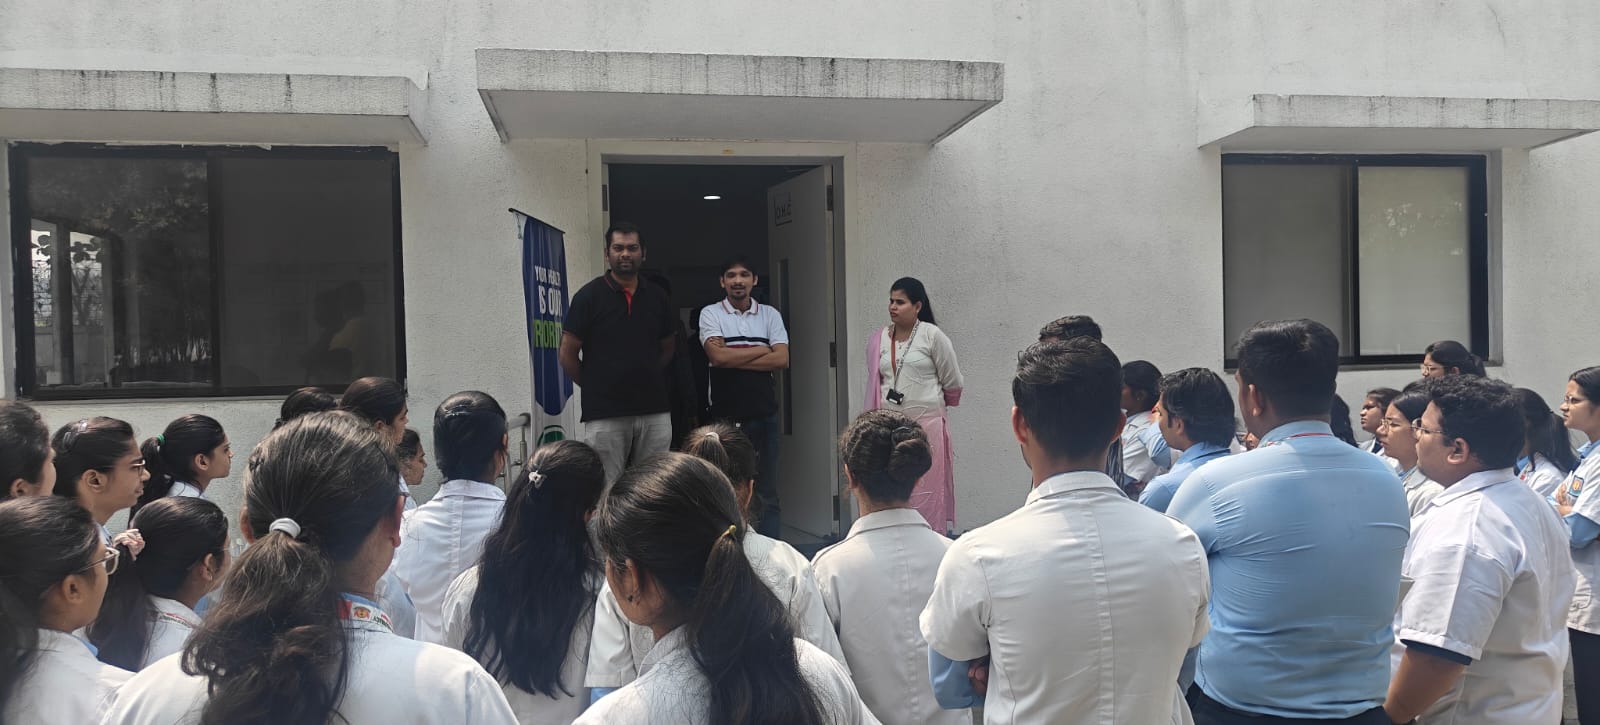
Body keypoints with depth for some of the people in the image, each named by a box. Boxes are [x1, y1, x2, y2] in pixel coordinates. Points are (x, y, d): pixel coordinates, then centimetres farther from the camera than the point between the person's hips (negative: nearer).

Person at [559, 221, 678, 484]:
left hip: (655, 411, 4)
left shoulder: (657, 297, 8)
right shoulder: (589, 296, -2)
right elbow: (567, 355, 0)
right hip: (604, 414, -3)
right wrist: (595, 386, 6)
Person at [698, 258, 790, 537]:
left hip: (765, 415, 2)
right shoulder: (711, 314, 3)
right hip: (726, 417, -2)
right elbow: (718, 356, -13)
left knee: (768, 494, 5)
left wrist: (734, 358, -9)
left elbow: (782, 359, -4)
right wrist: (762, 349, -4)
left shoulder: (770, 314, 9)